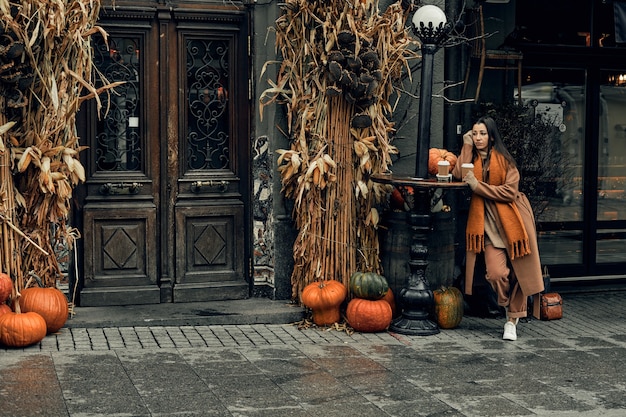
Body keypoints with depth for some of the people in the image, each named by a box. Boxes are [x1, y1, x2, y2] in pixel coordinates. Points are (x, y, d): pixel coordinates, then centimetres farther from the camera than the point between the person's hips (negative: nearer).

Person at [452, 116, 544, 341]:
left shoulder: (504, 160, -2)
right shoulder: (472, 158, 9)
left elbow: (510, 191, -12)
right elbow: (458, 175, -10)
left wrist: (478, 186, -17)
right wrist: (467, 146, -6)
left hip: (512, 220, -1)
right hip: (488, 223, 2)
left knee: (518, 272, 2)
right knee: (496, 273, -14)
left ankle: (513, 319, 18)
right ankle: (509, 310, 13)